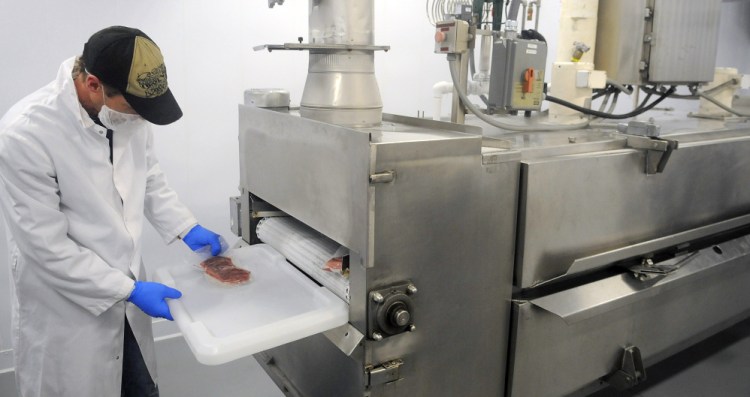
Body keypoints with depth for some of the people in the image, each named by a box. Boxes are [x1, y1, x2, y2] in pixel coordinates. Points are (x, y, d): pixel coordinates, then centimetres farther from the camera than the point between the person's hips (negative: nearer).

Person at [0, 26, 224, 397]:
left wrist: (186, 228, 0)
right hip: (66, 312, -5)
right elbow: (48, 246, -22)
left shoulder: (127, 112, -9)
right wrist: (129, 290, -19)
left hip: (124, 291, 6)